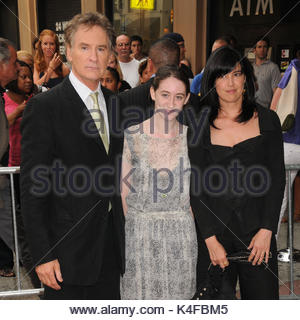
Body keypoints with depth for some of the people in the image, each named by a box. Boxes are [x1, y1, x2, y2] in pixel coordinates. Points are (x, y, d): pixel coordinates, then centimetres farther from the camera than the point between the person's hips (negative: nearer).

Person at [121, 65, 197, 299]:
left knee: (178, 296, 11)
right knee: (140, 295, 8)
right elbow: (124, 192, 1)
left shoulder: (191, 138, -1)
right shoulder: (132, 137, -5)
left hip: (182, 235, 1)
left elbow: (194, 191, 7)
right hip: (140, 234, -1)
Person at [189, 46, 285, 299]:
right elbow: (196, 186, -1)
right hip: (214, 229, 0)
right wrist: (210, 238, -8)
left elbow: (277, 179, 2)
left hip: (257, 230, 1)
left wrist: (267, 230, -7)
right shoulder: (200, 125, 1)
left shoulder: (267, 120, 4)